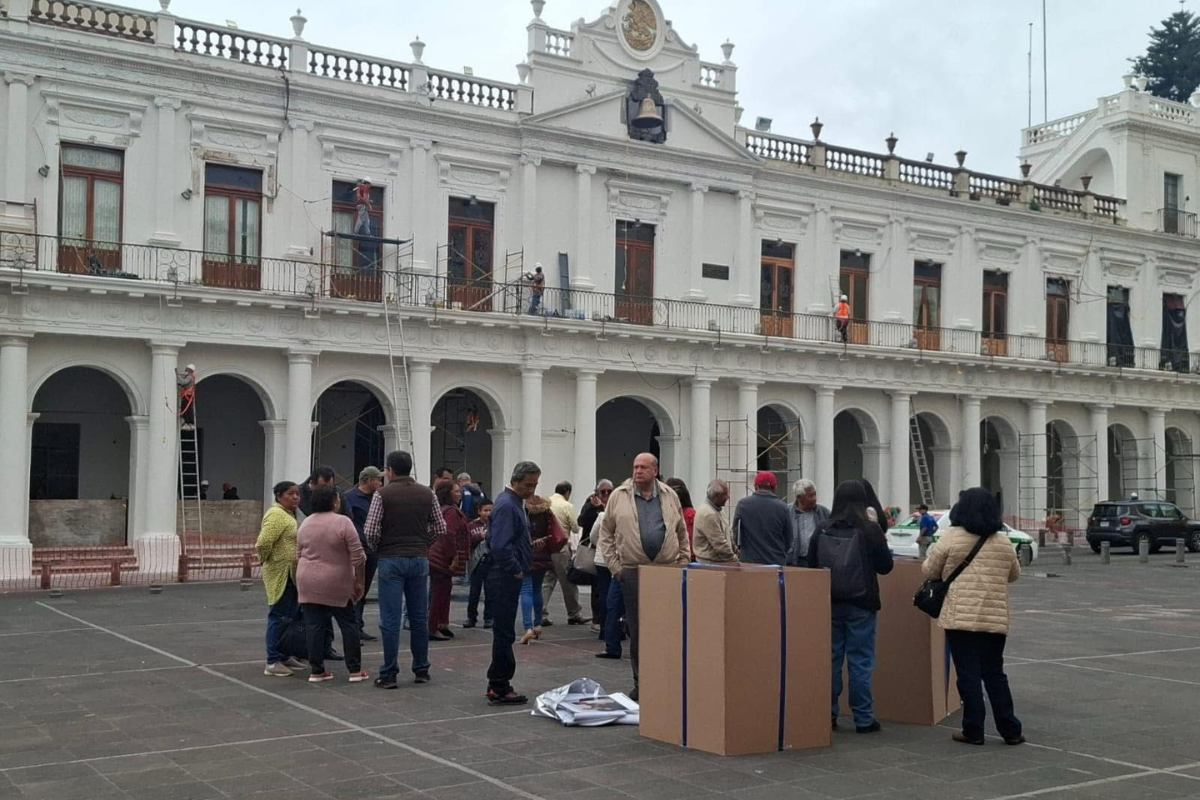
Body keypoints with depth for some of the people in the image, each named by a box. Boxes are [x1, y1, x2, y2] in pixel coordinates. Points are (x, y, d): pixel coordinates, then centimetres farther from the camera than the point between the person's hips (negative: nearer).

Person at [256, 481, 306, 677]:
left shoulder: (289, 514, 16)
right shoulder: (276, 514, -15)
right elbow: (264, 543, -24)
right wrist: (266, 561, -9)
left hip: (291, 574, 10)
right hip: (280, 574, -10)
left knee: (292, 616, 14)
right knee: (280, 617, -6)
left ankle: (283, 656, 23)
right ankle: (272, 662, -1)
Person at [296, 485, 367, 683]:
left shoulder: (305, 523, 6)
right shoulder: (343, 522, -11)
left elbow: (298, 556, 12)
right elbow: (358, 556, -13)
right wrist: (359, 581, -5)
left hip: (308, 584, 5)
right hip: (337, 585, -4)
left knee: (314, 626, 7)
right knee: (349, 624, 5)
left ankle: (316, 670, 7)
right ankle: (355, 669, 7)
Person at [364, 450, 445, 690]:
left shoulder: (382, 494, -7)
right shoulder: (427, 494, 4)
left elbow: (370, 531, -10)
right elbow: (440, 527, 6)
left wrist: (376, 551, 8)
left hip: (391, 560, -3)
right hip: (419, 560, 4)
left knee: (390, 619, -1)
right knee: (419, 617, 11)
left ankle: (389, 674, 1)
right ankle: (421, 670, 18)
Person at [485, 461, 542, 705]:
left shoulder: (515, 503, 14)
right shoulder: (506, 505, -18)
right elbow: (500, 546, -27)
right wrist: (517, 570, -16)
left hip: (508, 578, 10)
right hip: (504, 579, -10)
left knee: (504, 632, 15)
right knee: (504, 633, -5)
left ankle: (497, 684, 23)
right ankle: (500, 689, 0)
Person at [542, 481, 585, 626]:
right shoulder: (567, 506, -8)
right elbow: (575, 529, -3)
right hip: (561, 548, -4)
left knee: (546, 581, 9)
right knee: (568, 582, 7)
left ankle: (542, 615, 3)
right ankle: (574, 614, 16)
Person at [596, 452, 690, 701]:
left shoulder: (670, 496, 9)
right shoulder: (619, 496, 5)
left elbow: (682, 533, 14)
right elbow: (606, 533, 8)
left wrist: (682, 563, 7)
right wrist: (614, 565, 1)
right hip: (633, 572, 0)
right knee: (637, 632, 4)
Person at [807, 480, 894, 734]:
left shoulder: (822, 530, -2)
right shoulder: (870, 530, -11)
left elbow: (811, 564, 4)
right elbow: (885, 566, -3)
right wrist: (881, 542, 14)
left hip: (829, 602, 3)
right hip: (860, 604, -3)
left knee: (830, 658, 11)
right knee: (860, 661, 3)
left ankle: (827, 714, 15)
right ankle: (863, 718, 7)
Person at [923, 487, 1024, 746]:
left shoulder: (952, 537, -6)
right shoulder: (1003, 542, 7)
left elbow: (929, 571, 1)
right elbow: (1014, 574, 22)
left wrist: (934, 557, 21)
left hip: (960, 618, -4)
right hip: (995, 619, 4)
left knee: (969, 675, 2)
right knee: (995, 674, 13)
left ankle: (973, 730, 6)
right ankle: (1011, 730, 14)